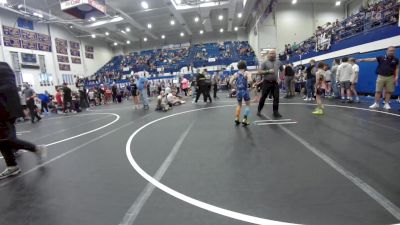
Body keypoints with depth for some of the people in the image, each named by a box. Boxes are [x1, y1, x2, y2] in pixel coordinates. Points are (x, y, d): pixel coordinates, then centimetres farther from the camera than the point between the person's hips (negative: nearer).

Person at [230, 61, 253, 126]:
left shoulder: (235, 74, 4)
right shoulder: (247, 73, -4)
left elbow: (230, 82, -1)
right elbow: (250, 80, -19)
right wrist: (248, 82, 0)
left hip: (238, 91, 4)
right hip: (245, 91, -3)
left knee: (239, 105, 22)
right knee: (248, 105, 11)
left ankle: (237, 118, 15)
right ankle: (244, 120, 3)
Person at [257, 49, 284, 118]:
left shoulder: (278, 62, 9)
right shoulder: (265, 62, -2)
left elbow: (282, 70, 24)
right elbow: (259, 72, -8)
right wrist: (268, 71, -17)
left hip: (275, 83, 3)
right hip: (267, 82, -3)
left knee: (276, 97, 0)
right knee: (263, 97, 3)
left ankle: (276, 112, 11)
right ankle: (259, 110, 19)